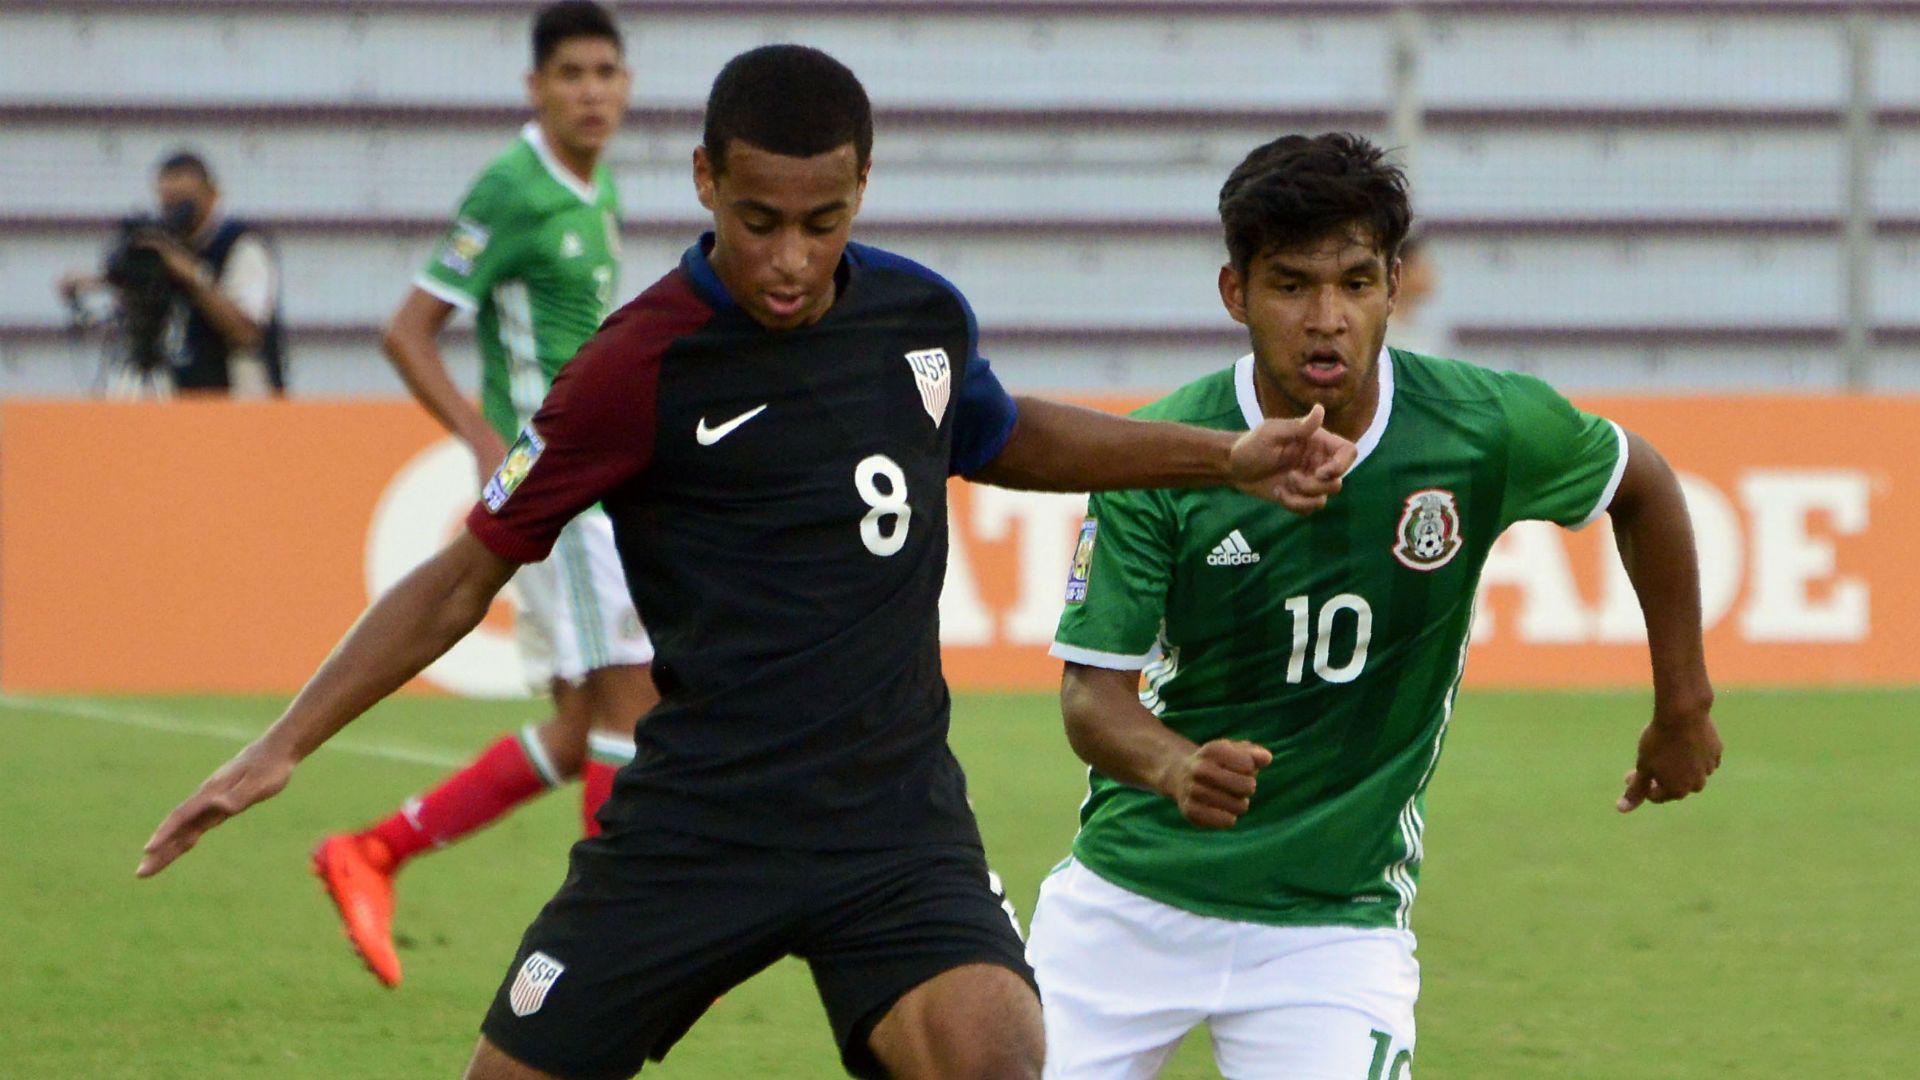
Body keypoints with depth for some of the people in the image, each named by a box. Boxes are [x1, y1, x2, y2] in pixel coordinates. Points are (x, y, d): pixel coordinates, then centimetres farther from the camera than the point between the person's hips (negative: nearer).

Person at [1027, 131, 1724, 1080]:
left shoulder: (1486, 427, -11)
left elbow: (1641, 486, 9)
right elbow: (1092, 692, -14)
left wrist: (1682, 709, 16)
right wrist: (1176, 769, -37)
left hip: (1337, 922, 0)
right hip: (1126, 901, 1)